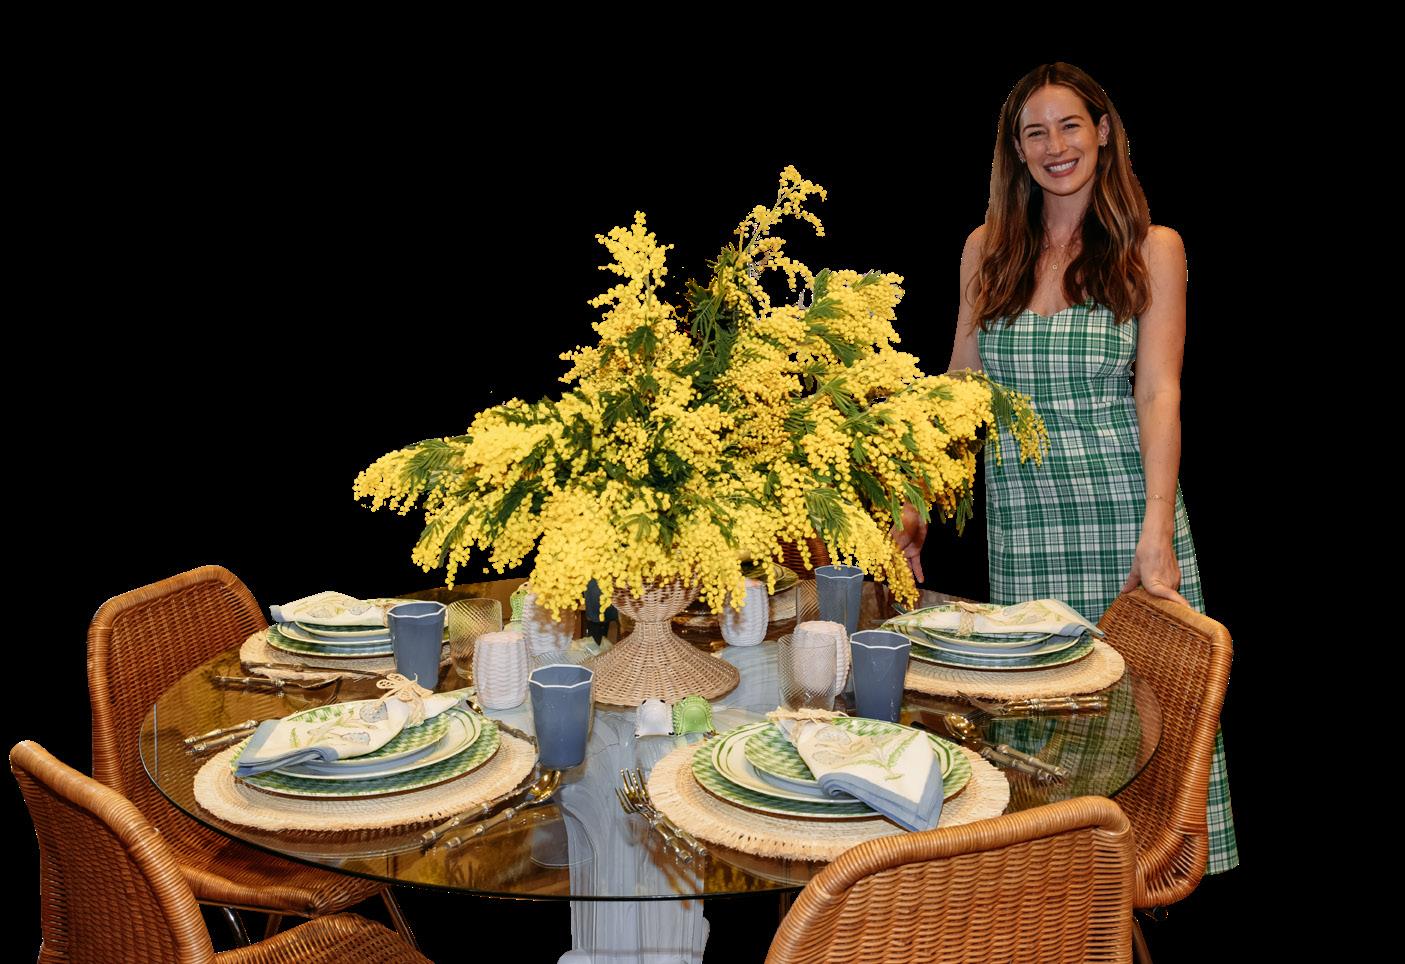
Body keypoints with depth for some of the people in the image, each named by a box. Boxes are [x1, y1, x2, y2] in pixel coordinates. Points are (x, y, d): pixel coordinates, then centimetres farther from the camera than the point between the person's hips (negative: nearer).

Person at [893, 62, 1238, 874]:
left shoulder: (1152, 249, 3)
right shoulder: (987, 250, 11)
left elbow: (1158, 392, -5)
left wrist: (1157, 528, -17)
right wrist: (915, 504, 3)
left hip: (1124, 501, -2)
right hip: (1021, 510, 2)